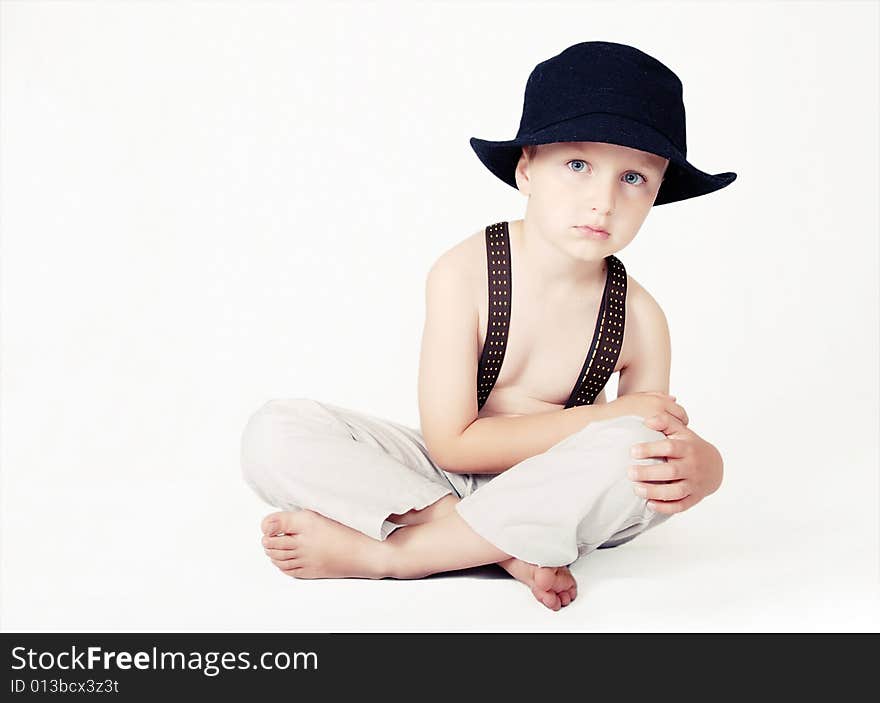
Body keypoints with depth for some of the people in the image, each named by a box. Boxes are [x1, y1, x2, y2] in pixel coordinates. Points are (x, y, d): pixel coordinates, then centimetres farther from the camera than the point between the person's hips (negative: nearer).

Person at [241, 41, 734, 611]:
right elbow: (452, 442, -18)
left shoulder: (639, 319, -11)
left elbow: (655, 439, -2)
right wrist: (601, 418, -22)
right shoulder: (464, 274, -17)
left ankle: (383, 551, -25)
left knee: (641, 453, -34)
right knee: (274, 435, -20)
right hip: (446, 479, 0)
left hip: (553, 500, 1)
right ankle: (509, 553, -27)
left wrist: (701, 466, -28)